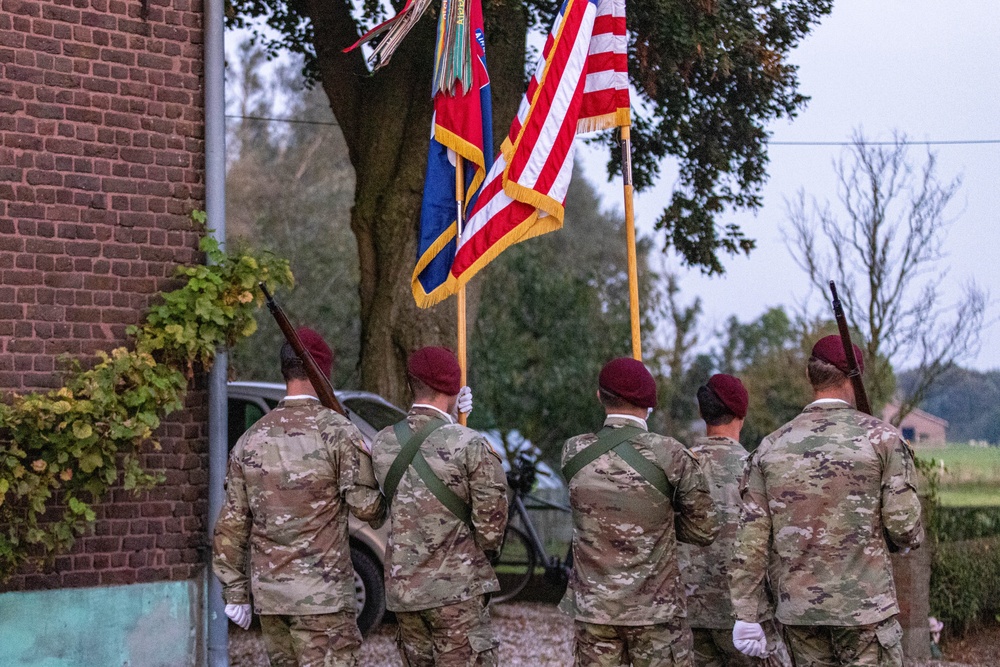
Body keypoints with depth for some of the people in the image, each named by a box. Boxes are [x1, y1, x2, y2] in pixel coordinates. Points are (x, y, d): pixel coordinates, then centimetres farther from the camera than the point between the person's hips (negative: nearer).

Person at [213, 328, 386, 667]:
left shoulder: (251, 439, 9)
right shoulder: (336, 431, -7)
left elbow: (231, 522, 10)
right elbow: (366, 505, -10)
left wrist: (234, 590, 15)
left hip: (268, 591, 6)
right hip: (322, 594, -6)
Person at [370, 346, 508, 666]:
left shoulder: (382, 444, 3)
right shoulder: (470, 445, -13)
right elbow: (491, 519, -12)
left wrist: (448, 417, 22)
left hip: (402, 588, 6)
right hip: (456, 590, -6)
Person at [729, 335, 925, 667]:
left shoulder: (771, 447, 5)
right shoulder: (882, 437, -5)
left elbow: (751, 538, 2)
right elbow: (904, 526, -9)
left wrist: (747, 615, 5)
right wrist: (908, 539, 15)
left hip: (797, 607, 4)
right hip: (866, 603, -4)